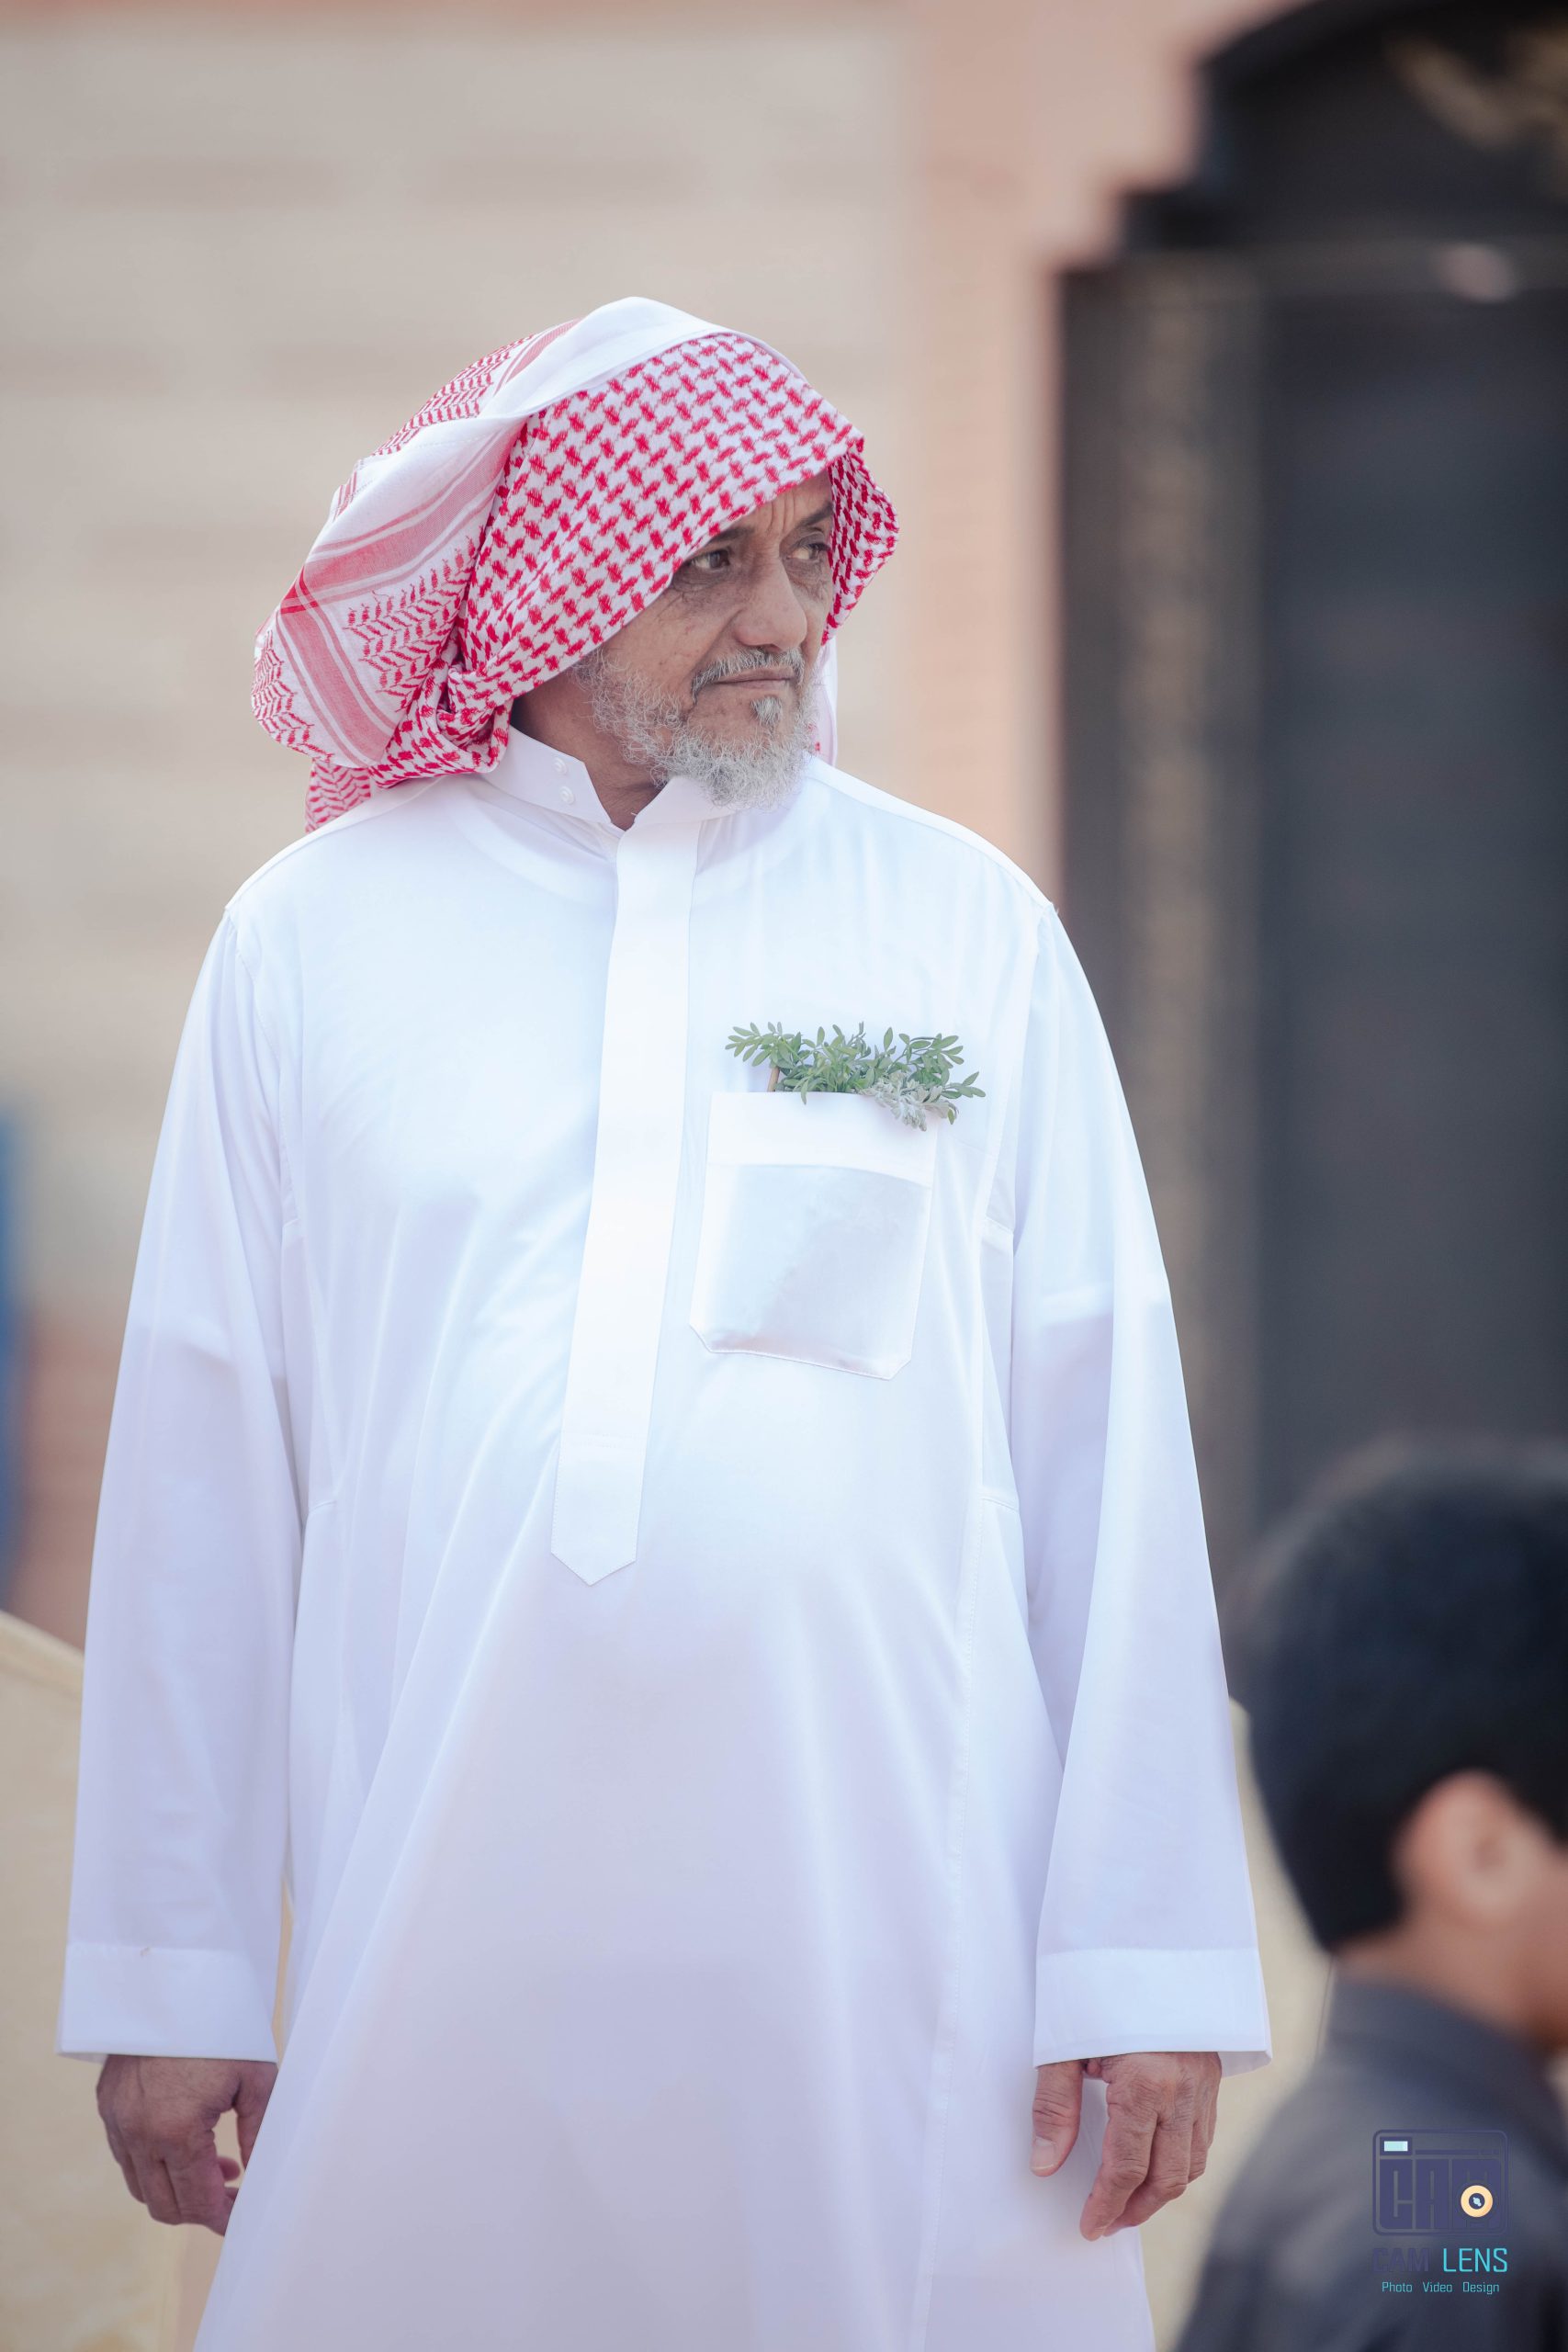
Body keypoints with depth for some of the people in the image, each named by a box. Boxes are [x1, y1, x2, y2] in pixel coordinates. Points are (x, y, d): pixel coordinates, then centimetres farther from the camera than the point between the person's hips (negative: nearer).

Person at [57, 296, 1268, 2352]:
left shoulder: (966, 926, 7)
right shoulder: (311, 942, 7)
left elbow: (1108, 1440, 4)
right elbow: (202, 1470, 8)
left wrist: (1149, 1961, -2)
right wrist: (169, 1977, 5)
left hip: (891, 1921, 0)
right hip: (443, 1933, 0)